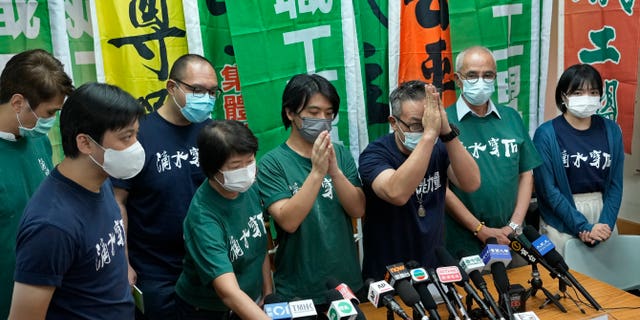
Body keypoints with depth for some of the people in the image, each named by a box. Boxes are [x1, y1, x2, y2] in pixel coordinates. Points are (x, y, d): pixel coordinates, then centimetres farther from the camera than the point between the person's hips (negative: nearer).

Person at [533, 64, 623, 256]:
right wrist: (583, 227, -14)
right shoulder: (546, 134, -10)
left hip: (603, 219, 4)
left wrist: (605, 224, -11)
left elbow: (615, 184, 2)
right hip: (562, 223, -3)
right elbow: (548, 189, -12)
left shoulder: (611, 131, 2)